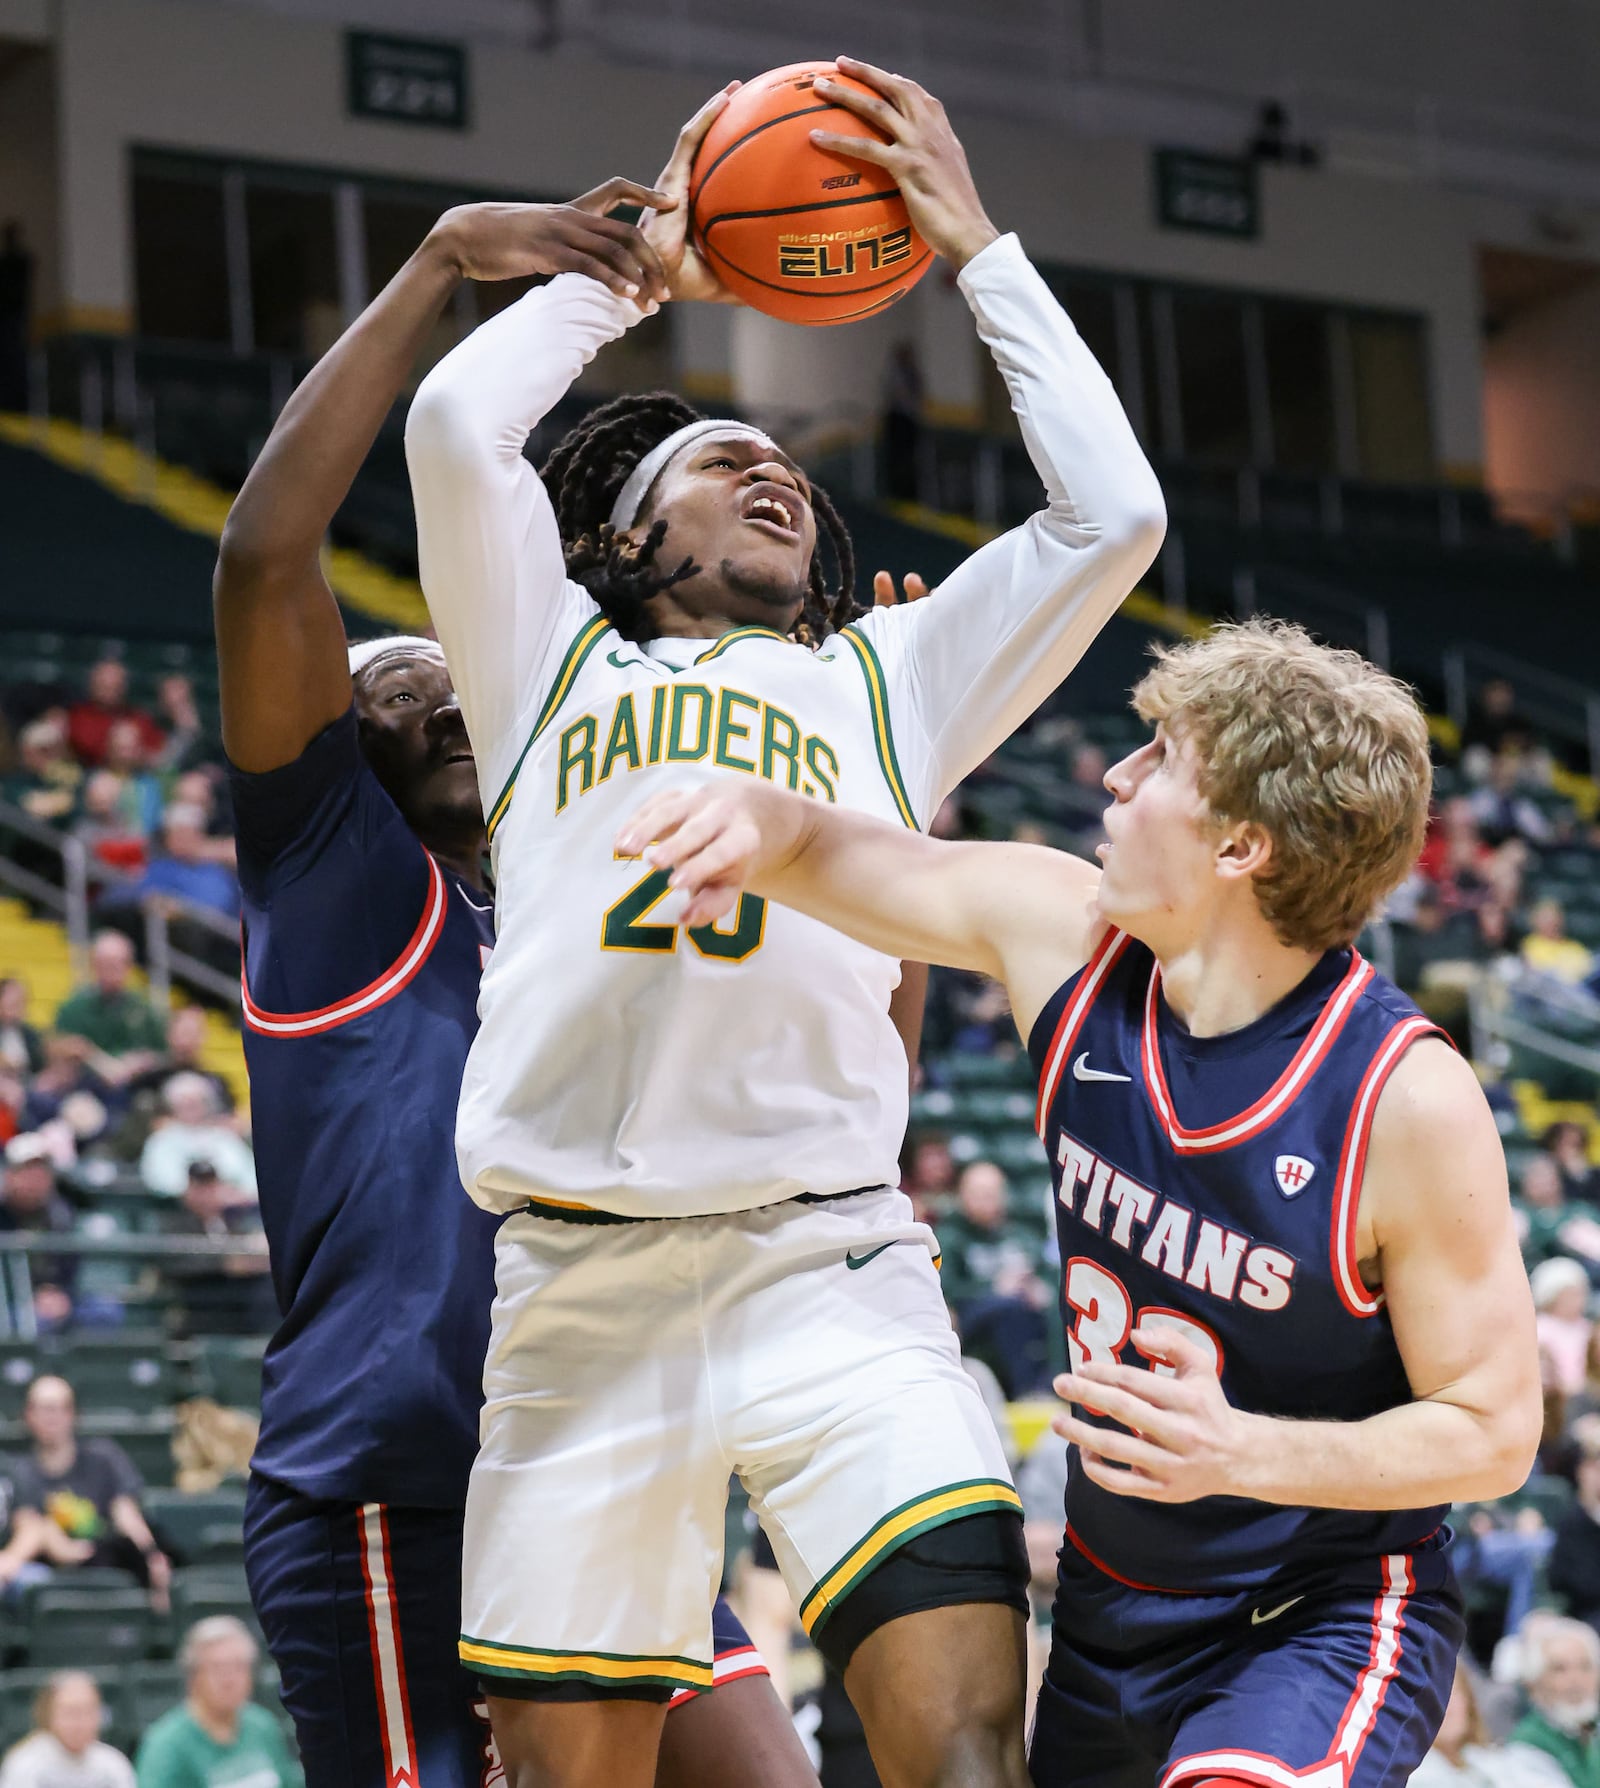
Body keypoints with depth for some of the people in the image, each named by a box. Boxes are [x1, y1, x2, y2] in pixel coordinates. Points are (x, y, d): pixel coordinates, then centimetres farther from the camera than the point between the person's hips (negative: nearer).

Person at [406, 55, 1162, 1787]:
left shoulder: (888, 681, 23)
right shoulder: (552, 660, 20)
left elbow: (1112, 514, 15)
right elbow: (454, 425, 6)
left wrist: (978, 250, 21)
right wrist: (628, 271, 22)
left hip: (834, 1270, 0)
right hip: (582, 1288, 0)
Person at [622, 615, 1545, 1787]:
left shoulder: (1408, 1097, -22)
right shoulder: (1067, 937, -7)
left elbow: (1494, 1433, -17)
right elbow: (856, 863, 7)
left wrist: (1242, 1453, -30)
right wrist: (754, 818, -17)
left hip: (1326, 1618, -6)